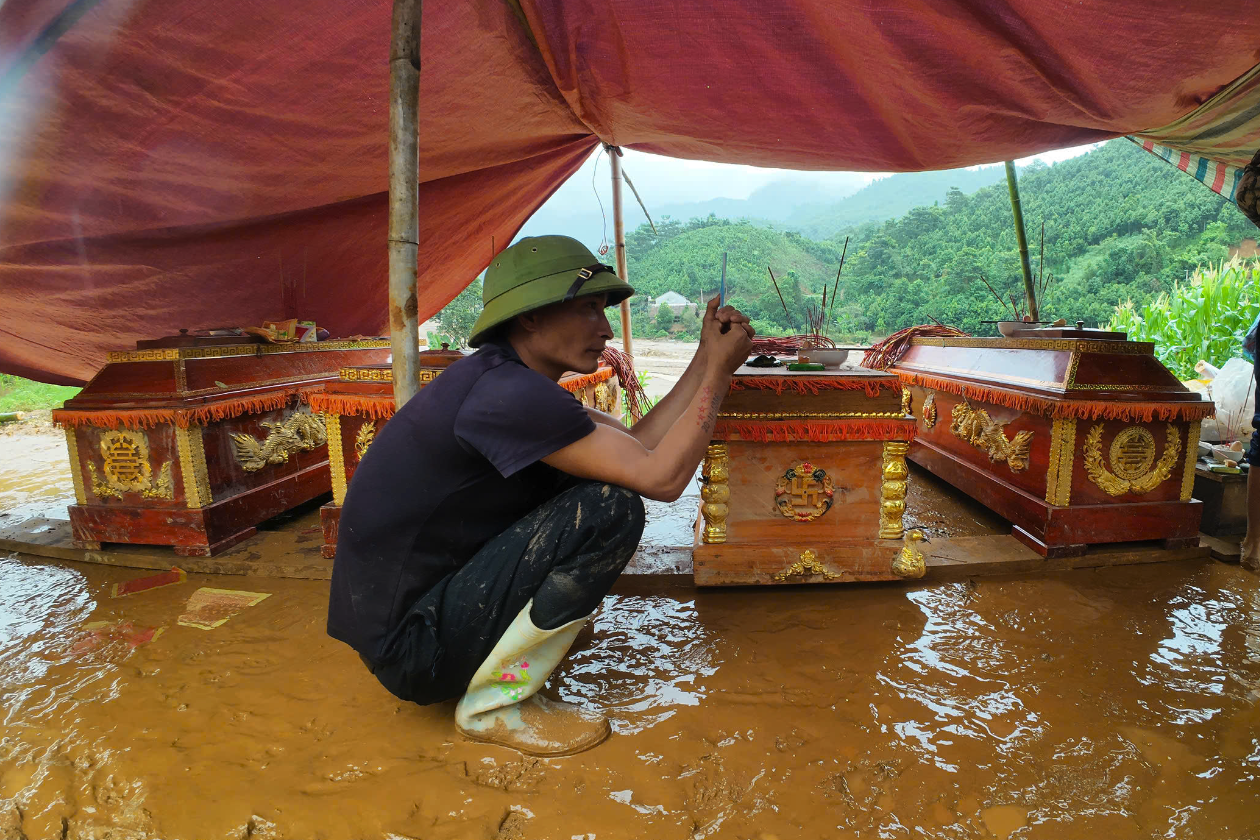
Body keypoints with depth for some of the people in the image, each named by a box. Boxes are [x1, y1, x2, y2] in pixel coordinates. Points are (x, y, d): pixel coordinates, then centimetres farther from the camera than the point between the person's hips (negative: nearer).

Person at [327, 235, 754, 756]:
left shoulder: (510, 381, 6)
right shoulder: (506, 394, -25)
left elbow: (638, 443, 5)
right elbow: (661, 476, -23)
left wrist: (706, 360, 3)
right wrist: (719, 372, -12)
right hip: (411, 650, -10)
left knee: (586, 481, 11)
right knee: (611, 509, -21)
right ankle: (493, 703, -6)